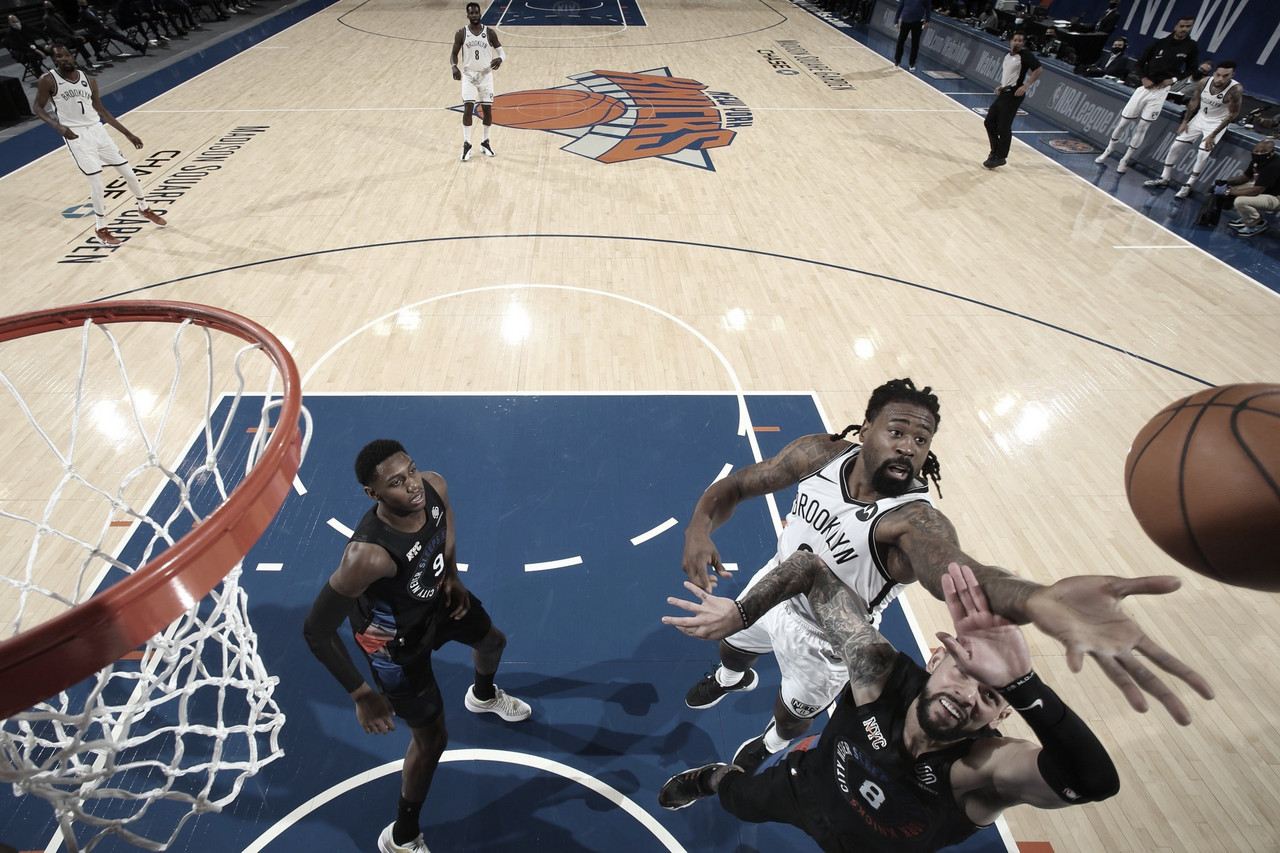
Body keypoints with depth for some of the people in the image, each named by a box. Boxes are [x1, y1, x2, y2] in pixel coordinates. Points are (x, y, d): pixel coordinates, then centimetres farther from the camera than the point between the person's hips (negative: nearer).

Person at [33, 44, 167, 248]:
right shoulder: (48, 81, -5)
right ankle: (100, 229, 5)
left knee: (128, 172, 7)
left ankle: (144, 208, 32)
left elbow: (101, 110, 15)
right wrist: (58, 126, -22)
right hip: (76, 136, -4)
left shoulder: (88, 80, 7)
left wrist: (127, 133, 13)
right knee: (97, 181, -9)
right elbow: (39, 108, -2)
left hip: (97, 130, 4)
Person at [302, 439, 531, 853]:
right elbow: (317, 630, -33)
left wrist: (451, 574, -3)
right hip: (395, 639, -6)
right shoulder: (368, 555, -45)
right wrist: (361, 695, -27)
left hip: (435, 593, 7)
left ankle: (483, 695, 70)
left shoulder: (433, 486, -27)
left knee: (492, 641, 30)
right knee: (432, 739, 7)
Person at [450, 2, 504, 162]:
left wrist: (499, 59, -25)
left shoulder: (490, 32, -3)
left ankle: (485, 142, 21)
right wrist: (454, 67, -20)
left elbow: (501, 51, -1)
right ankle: (467, 145, -1)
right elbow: (454, 54, 2)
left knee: (487, 109, 4)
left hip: (486, 75, 1)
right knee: (468, 109, -10)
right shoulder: (461, 34, -3)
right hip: (468, 75, -1)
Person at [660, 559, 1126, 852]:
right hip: (808, 785, 2)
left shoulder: (986, 764, -41)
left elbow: (1094, 780, -63)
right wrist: (739, 612, -38)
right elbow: (817, 569, -31)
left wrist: (1021, 682, -77)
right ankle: (715, 777, 64)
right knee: (739, 800, 29)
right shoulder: (881, 672, -38)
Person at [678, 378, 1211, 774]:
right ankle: (734, 678, 72)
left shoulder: (915, 520, -38)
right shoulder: (820, 454, -25)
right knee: (731, 646, 33)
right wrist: (701, 525, -39)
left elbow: (955, 569, -61)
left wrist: (1045, 604, -83)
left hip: (823, 640, -3)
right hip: (773, 588, 3)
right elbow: (740, 485, -17)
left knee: (793, 716, 26)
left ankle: (770, 744, 65)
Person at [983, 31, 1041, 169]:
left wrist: (1025, 86, -18)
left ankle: (1001, 157, 1)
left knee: (1003, 127, -9)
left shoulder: (1025, 55, -8)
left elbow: (1038, 70, -11)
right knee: (989, 122, 9)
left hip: (1013, 95, -8)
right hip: (1003, 93, 8)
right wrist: (1002, 86, 15)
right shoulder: (1007, 55, 15)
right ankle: (995, 152, 21)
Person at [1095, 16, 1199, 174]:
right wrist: (1144, 78, -5)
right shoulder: (1159, 43, 2)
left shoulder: (1192, 47, 1)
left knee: (1143, 127, -5)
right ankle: (1109, 149, 23)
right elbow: (1141, 62, 10)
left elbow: (1191, 70, 7)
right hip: (1145, 87, 1)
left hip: (1161, 91, -1)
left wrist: (1172, 79, -8)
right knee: (1124, 121, 0)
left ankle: (1126, 160, 3)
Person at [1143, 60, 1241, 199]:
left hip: (1216, 123, -5)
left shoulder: (1235, 89, -25)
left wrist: (1213, 135, -19)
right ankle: (1164, 178, 15)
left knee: (1203, 154, -15)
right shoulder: (1205, 82, -13)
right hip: (1200, 117, 5)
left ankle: (1189, 185, -2)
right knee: (1176, 146, 2)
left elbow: (1233, 114, -18)